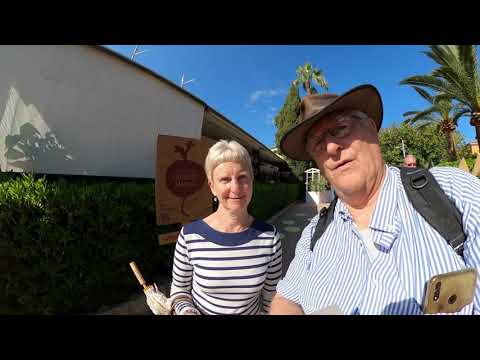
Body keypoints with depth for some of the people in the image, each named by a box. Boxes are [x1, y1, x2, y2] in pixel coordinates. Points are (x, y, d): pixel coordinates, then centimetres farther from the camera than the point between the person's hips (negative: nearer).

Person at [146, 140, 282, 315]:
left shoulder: (269, 236, -20)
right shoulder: (189, 235, -22)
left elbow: (271, 298, -7)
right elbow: (179, 291, -8)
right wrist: (187, 311, -24)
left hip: (254, 311, 1)